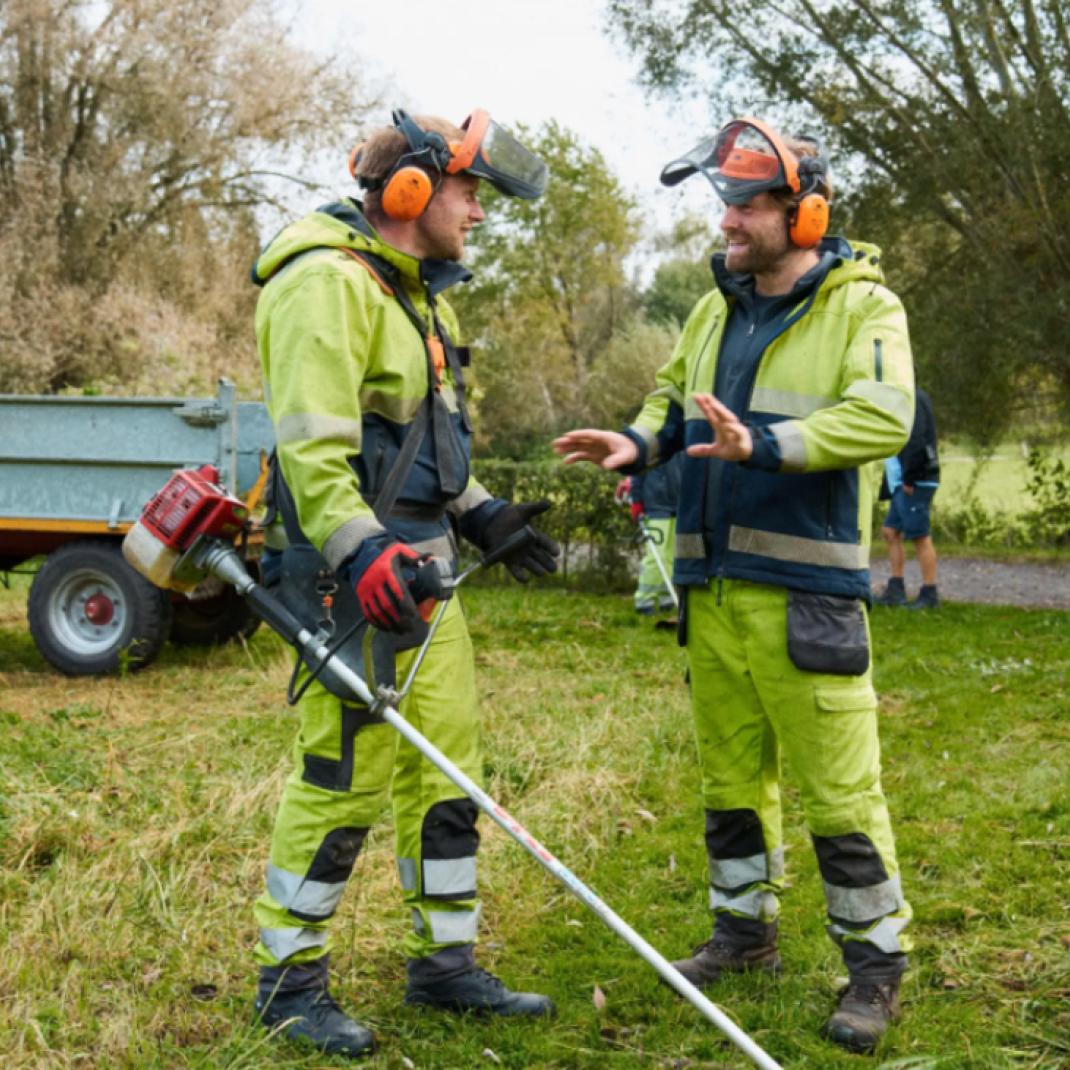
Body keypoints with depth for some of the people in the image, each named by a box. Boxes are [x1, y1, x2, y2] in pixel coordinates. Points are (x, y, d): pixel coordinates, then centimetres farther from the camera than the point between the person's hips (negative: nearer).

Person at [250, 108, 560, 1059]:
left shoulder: (416, 292, 20)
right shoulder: (329, 282, -13)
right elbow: (310, 445, -23)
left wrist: (482, 516, 18)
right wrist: (361, 554, -31)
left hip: (421, 569, 10)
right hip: (356, 579, -10)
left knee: (446, 766, 13)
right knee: (346, 778, -5)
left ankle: (445, 963, 25)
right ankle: (290, 982, 10)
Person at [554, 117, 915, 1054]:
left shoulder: (864, 307, -8)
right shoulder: (719, 308, 13)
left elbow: (883, 416, -22)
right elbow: (674, 395, 23)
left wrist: (762, 444, -33)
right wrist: (642, 442, 0)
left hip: (805, 590, -7)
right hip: (713, 588, 7)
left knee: (837, 788, -3)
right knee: (730, 774, 16)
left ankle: (877, 962, 12)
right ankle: (746, 931, 32)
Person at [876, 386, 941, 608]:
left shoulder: (912, 400, -14)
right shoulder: (909, 398, 17)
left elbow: (916, 440, -23)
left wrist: (909, 478, -21)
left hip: (914, 483, -11)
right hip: (903, 482, 11)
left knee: (920, 536, -5)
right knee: (890, 531, 13)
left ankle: (929, 594, 0)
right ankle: (895, 590, 16)